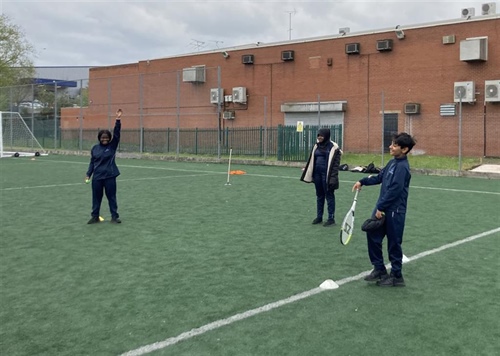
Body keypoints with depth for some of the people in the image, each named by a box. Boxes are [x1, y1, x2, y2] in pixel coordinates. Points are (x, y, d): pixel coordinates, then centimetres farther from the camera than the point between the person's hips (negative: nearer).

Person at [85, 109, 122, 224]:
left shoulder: (112, 146, -1)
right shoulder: (95, 148, 5)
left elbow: (116, 133, -13)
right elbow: (92, 162, 9)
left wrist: (118, 120, -23)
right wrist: (88, 174, 3)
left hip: (110, 176, -2)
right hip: (97, 177, 2)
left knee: (111, 197, 4)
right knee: (96, 197, 9)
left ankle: (115, 217, 12)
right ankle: (95, 217, 20)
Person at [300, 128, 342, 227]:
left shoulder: (333, 147, -9)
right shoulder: (317, 146, 10)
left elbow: (335, 164, -13)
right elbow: (311, 160, 15)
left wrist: (333, 178, -18)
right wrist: (308, 173, 13)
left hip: (327, 175, -6)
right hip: (317, 174, 6)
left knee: (329, 196, 2)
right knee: (319, 196, 14)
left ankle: (331, 218, 10)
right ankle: (319, 217, 24)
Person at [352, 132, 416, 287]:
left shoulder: (402, 167, -19)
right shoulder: (393, 162, 9)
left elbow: (394, 190, -24)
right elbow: (380, 177, 22)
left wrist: (381, 207, -21)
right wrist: (362, 181, 15)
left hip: (394, 211, -9)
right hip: (383, 208, 9)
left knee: (394, 243, 3)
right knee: (373, 235, 13)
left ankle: (396, 276, 18)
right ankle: (379, 269, 26)